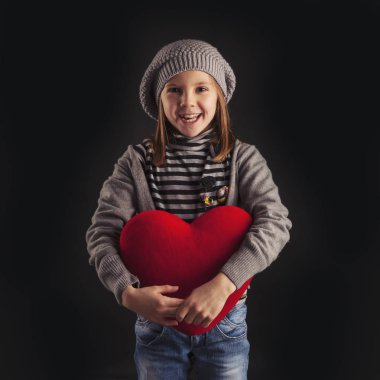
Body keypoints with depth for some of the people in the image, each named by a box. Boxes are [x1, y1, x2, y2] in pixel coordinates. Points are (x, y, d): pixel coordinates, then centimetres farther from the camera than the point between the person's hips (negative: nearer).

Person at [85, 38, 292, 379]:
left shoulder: (242, 158, -6)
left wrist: (223, 283, -30)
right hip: (156, 317, 1)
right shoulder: (138, 161, -5)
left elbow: (275, 222, -18)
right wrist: (128, 292, -23)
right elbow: (101, 232, -8)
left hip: (226, 319, 0)